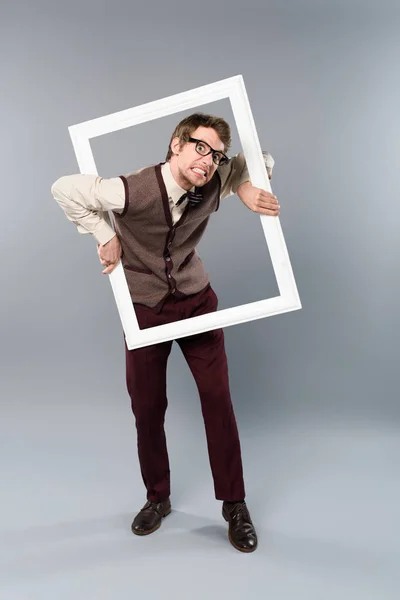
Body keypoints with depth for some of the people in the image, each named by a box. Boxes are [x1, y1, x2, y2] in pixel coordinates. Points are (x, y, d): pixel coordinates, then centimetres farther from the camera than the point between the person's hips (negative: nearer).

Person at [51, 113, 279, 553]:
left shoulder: (216, 182, -12)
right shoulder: (131, 191, -23)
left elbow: (260, 160, 7)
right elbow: (64, 189, -10)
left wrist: (247, 188, -14)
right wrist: (104, 236, -11)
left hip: (197, 302, 2)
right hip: (146, 309, -1)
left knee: (218, 399, -3)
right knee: (147, 408, 7)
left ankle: (234, 505, 15)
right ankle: (157, 498, 31)